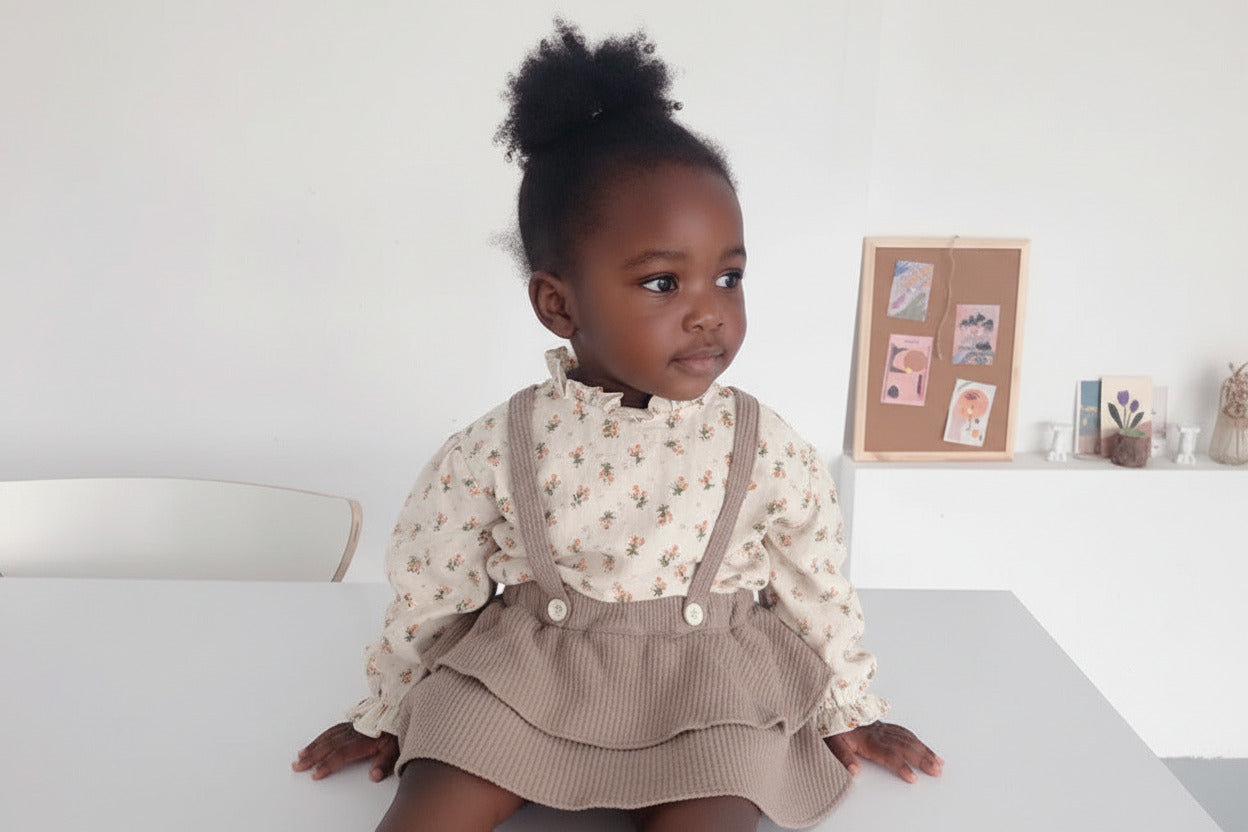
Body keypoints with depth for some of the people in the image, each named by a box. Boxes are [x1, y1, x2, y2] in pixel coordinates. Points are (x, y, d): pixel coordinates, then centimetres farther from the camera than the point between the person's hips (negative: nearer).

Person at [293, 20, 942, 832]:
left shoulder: (765, 449, -10)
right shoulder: (495, 452, -11)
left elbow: (819, 587, 6)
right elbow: (429, 594, 4)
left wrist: (849, 712, 16)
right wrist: (386, 716, 16)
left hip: (706, 700, 1)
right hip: (522, 676, 0)